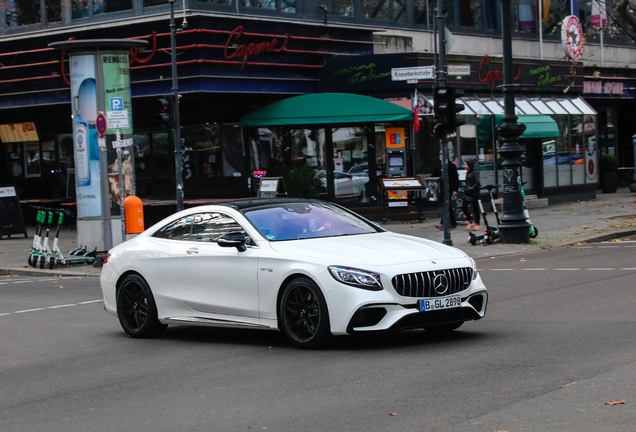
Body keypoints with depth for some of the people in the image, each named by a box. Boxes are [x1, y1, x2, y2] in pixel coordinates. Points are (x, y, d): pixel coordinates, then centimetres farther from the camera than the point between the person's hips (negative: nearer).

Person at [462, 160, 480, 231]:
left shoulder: (474, 173, -12)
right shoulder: (467, 173, 13)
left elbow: (477, 183, -18)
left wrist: (471, 189, -21)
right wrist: (466, 189, 10)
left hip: (474, 193, -8)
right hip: (468, 193, 8)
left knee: (475, 208, -2)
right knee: (463, 207, 4)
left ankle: (477, 224, 6)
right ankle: (470, 222, 15)